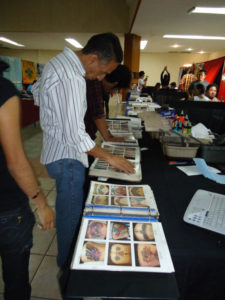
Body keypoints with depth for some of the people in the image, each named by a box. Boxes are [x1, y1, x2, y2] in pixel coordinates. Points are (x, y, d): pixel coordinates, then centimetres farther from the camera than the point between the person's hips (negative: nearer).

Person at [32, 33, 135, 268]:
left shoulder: (58, 61, 6)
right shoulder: (71, 79, -26)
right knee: (70, 215, 8)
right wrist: (109, 157, -18)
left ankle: (65, 257, 48)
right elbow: (75, 135, -27)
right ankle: (67, 264, 31)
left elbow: (36, 92, 20)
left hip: (56, 149, 10)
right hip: (67, 157, -10)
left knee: (66, 210, 25)